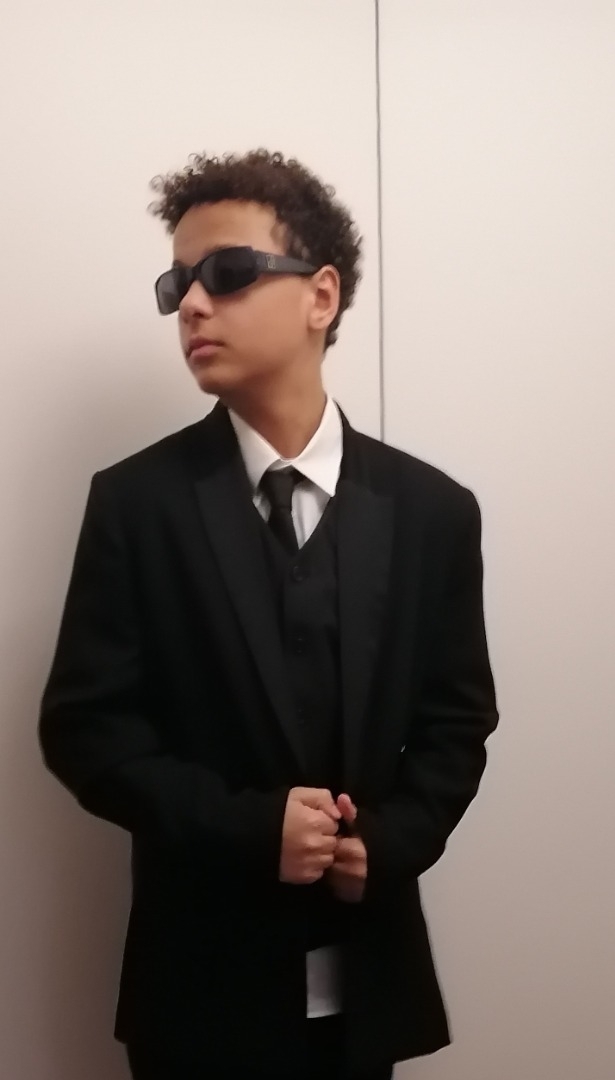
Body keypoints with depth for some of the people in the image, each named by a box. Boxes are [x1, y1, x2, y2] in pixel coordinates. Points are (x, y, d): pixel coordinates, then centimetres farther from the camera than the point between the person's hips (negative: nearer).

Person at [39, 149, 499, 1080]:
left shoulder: (431, 510, 0)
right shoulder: (134, 502, -5)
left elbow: (457, 722, 4)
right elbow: (84, 725, -7)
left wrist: (390, 842, -14)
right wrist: (249, 828, -19)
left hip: (367, 973, 2)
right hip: (203, 975, -2)